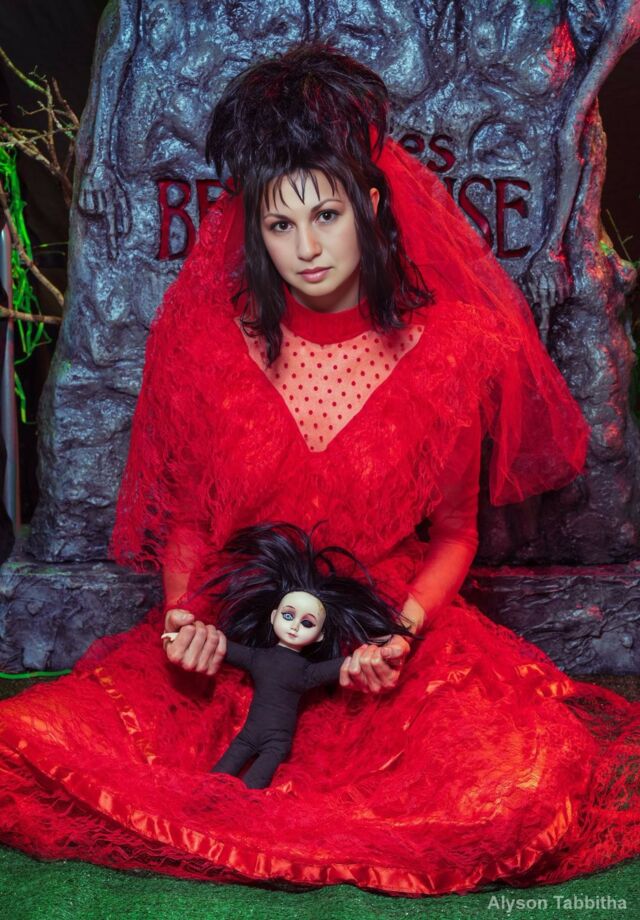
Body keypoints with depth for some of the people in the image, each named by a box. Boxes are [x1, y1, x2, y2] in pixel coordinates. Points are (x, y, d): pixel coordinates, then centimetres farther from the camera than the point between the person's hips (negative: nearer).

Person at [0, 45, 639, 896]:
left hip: (395, 627, 0)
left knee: (533, 783, -27)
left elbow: (454, 534, 3)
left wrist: (405, 628, -16)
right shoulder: (202, 339, -2)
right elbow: (181, 516, 8)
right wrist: (184, 610, -12)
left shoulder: (450, 346, -5)